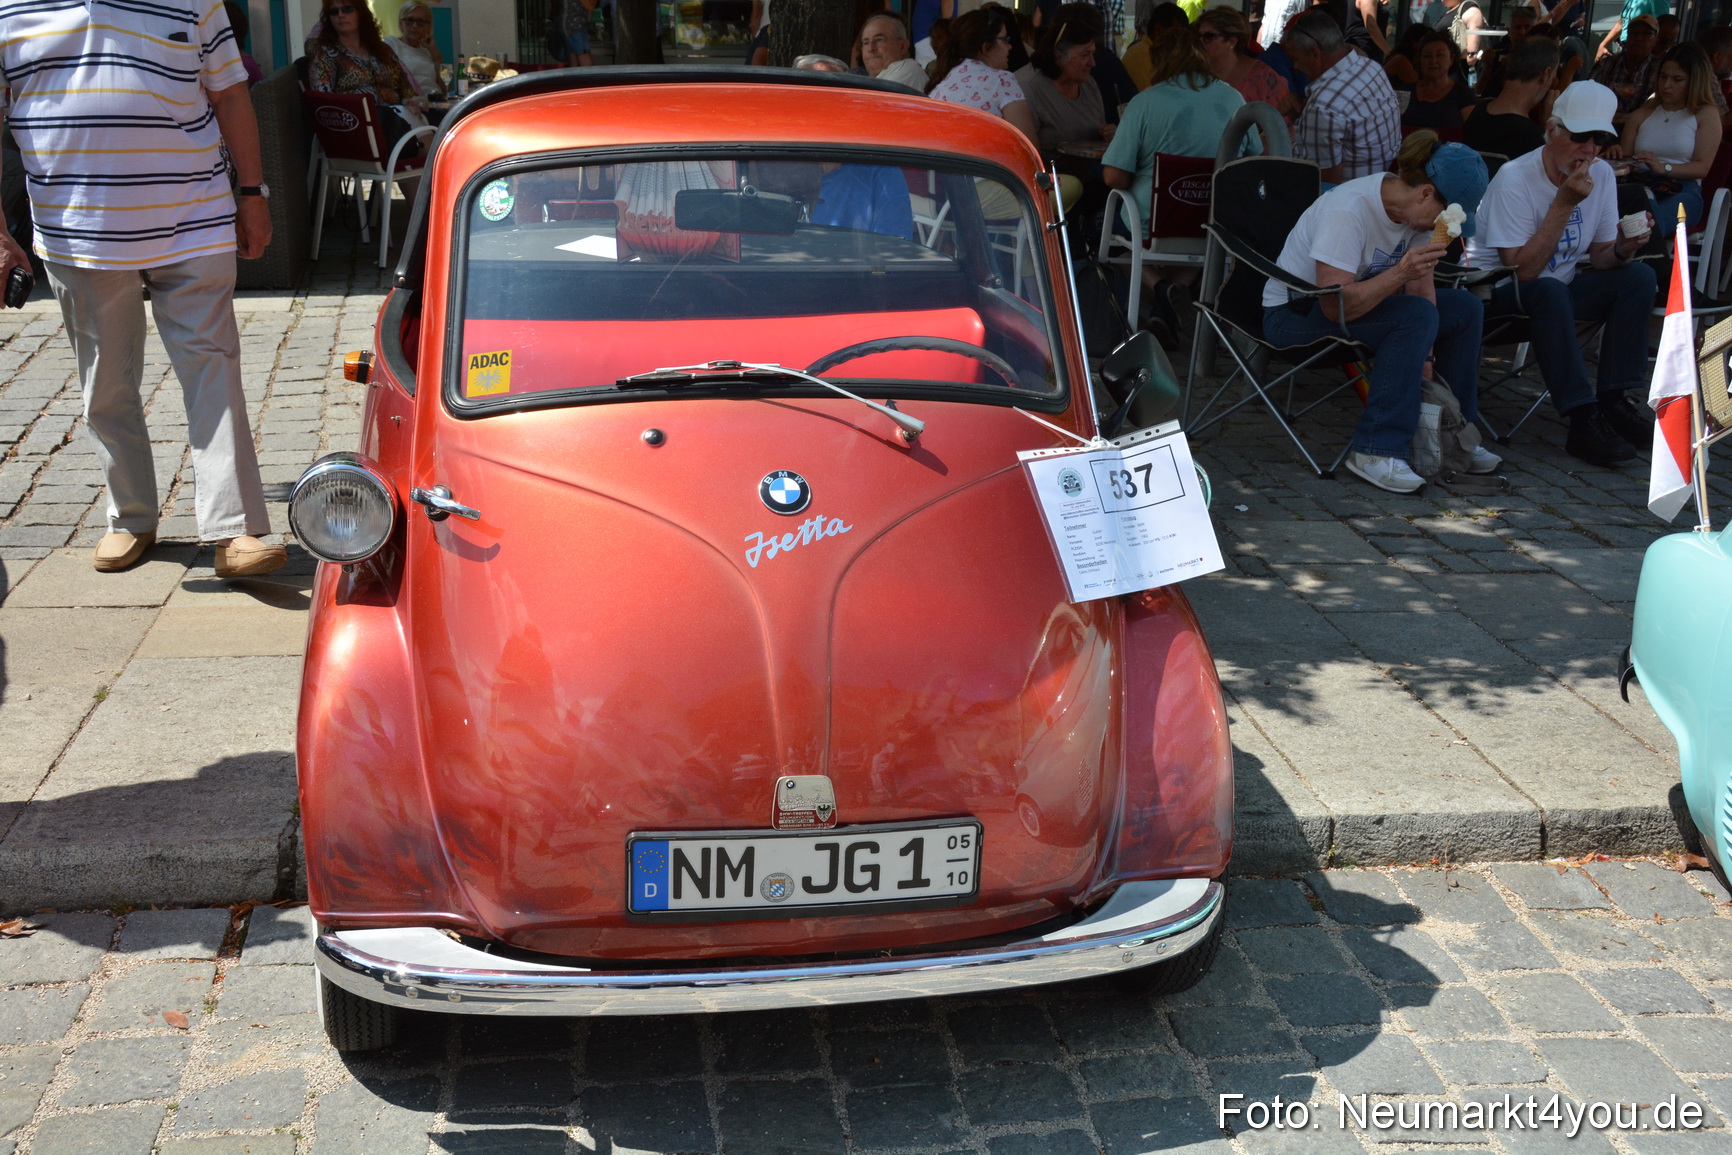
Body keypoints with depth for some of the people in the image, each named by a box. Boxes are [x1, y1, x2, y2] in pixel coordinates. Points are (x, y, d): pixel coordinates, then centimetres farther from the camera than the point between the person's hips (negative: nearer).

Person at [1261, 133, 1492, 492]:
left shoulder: (1414, 208, -4)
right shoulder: (1348, 211, -29)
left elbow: (1422, 285, -5)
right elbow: (1336, 306, -33)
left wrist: (1422, 362, -13)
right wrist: (1400, 272, -43)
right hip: (1294, 314, -9)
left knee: (1465, 309, 1)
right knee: (1417, 316, -30)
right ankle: (1376, 452, -28)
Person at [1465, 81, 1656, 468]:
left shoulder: (1601, 175, -1)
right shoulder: (1515, 180, -21)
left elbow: (1599, 258, 4)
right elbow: (1522, 271, -27)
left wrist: (1622, 249, -20)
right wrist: (1564, 204, -30)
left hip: (1557, 289, 7)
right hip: (1496, 292, -7)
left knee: (1639, 277, -12)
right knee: (1549, 290, -36)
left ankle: (1612, 401, -11)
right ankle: (1583, 420, -34)